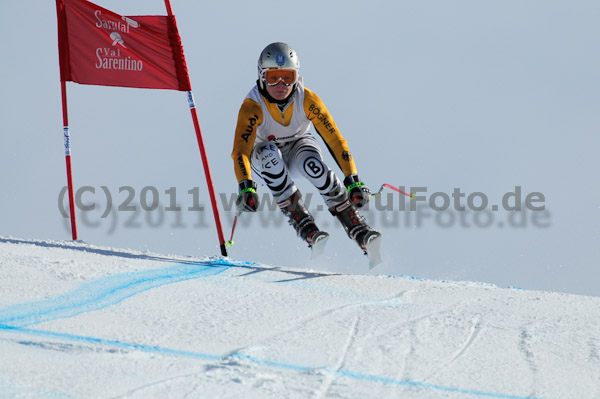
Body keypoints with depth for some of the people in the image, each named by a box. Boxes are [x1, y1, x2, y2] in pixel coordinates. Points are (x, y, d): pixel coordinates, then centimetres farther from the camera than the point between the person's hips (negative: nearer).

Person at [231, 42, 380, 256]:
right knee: (269, 153, -36)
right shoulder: (252, 106, -29)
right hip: (265, 163, -1)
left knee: (313, 165, -33)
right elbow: (241, 149, -39)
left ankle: (357, 228, -25)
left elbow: (334, 139, -23)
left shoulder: (307, 100, -23)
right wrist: (246, 188, -56)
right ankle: (302, 222, -30)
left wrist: (353, 181, -31)